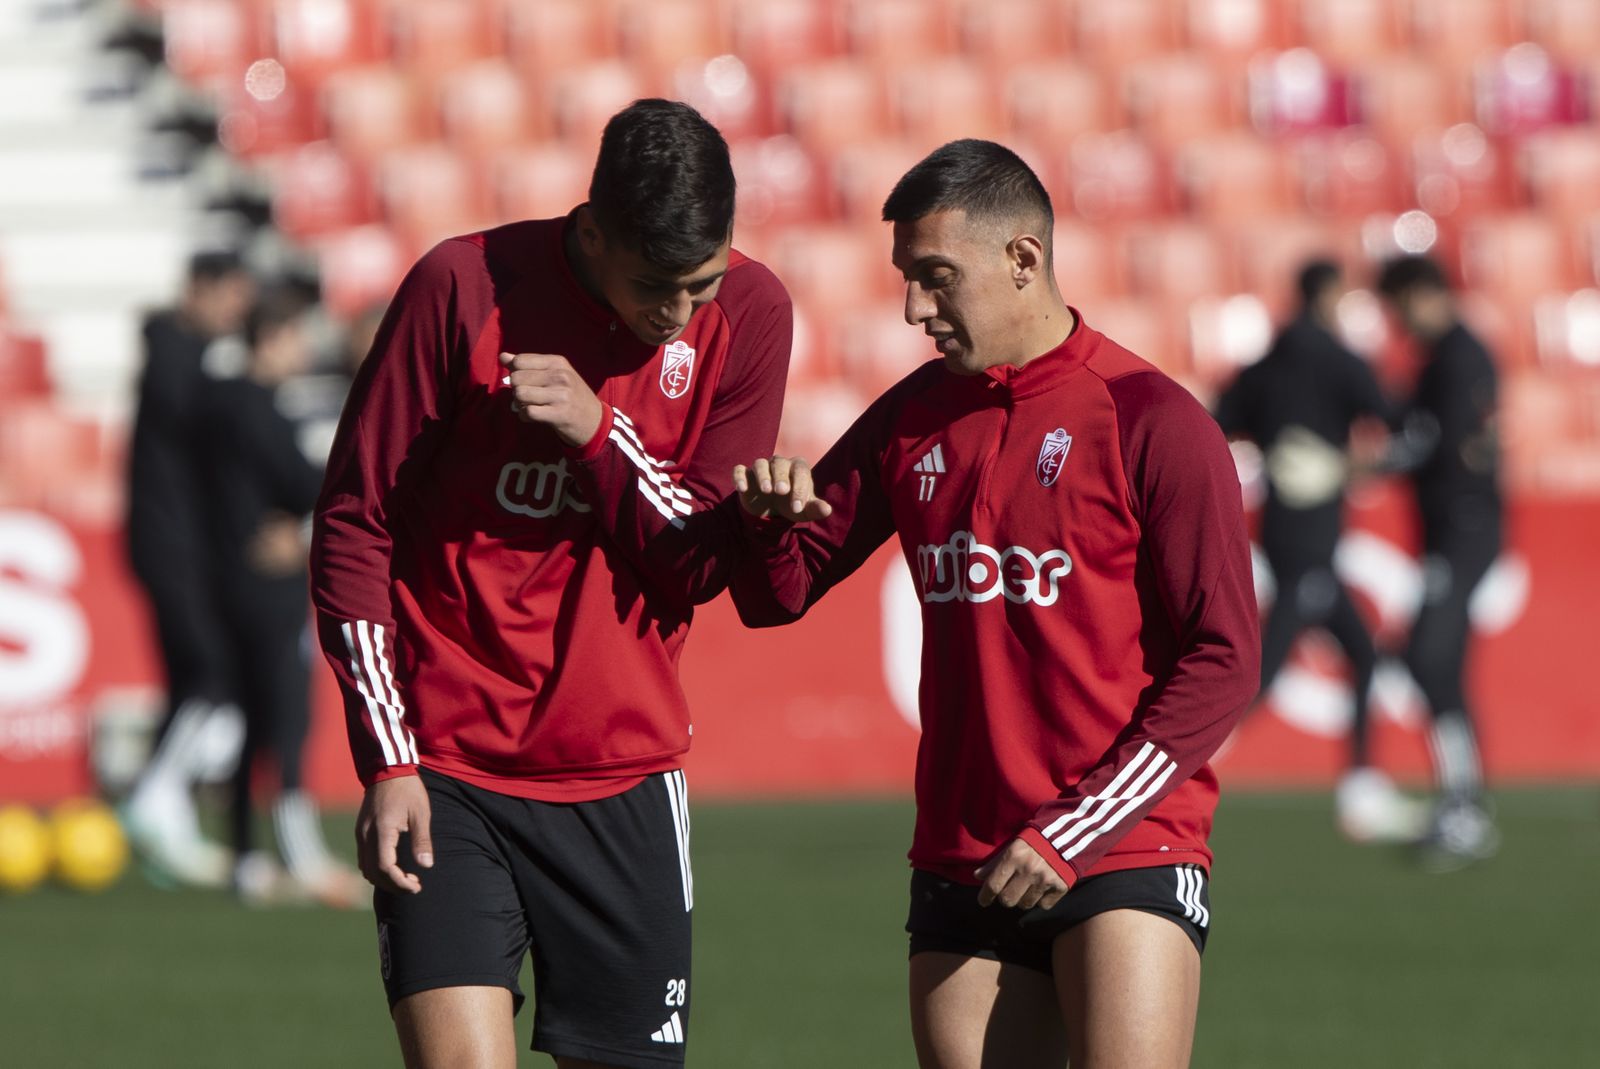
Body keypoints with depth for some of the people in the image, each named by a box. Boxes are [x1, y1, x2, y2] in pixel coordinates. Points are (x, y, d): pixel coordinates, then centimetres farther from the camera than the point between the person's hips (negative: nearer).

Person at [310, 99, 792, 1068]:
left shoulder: (747, 314, -1)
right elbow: (353, 527, -4)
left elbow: (704, 562, -1)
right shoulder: (464, 288, -10)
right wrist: (387, 763, -9)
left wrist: (597, 429, -18)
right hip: (446, 772, -3)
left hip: (626, 781, 3)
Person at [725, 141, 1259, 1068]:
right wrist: (771, 520, -7)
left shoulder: (1152, 423, -6)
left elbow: (1223, 662, -8)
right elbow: (778, 597, 17)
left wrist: (1071, 833, -14)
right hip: (961, 868, 5)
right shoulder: (913, 418, 11)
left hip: (1127, 853, -5)